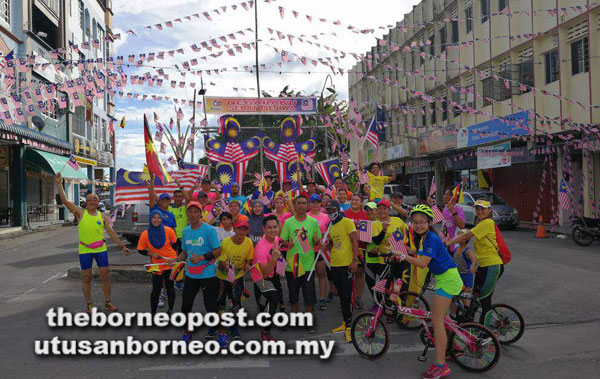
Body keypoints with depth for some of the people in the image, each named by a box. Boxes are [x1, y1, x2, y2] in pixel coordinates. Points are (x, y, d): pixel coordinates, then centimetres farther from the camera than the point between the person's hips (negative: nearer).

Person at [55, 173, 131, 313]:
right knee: (86, 278, 6)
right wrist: (59, 183, -15)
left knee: (105, 276, 4)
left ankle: (107, 302, 16)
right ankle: (89, 305, 17)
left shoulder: (102, 216, 5)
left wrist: (122, 246, 4)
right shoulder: (80, 212, 0)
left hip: (101, 249, 2)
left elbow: (111, 233, 7)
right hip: (85, 250, -2)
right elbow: (64, 200, -9)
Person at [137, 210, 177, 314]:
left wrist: (175, 259, -5)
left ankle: (170, 310, 25)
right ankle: (153, 312, 20)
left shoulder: (168, 230, -10)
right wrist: (151, 254, -16)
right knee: (156, 289, 4)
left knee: (169, 286, 10)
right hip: (157, 265, 0)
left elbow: (175, 244, 3)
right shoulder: (145, 234, -9)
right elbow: (140, 250, 0)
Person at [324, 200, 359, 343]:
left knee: (346, 296, -6)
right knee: (341, 295, 14)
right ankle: (346, 323, 24)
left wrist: (355, 260, -17)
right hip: (334, 264, 7)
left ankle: (349, 326, 1)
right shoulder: (331, 226, 15)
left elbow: (354, 240, -11)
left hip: (346, 263, -7)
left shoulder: (347, 222, -6)